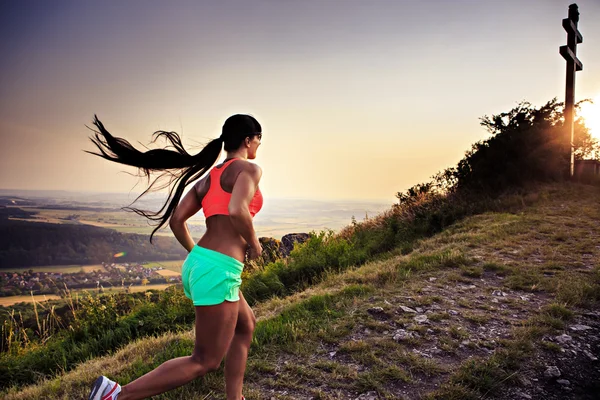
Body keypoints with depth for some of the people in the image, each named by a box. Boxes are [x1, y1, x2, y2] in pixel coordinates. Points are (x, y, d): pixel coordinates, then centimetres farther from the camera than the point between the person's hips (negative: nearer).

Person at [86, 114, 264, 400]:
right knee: (205, 362, 3)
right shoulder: (249, 169, -7)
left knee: (246, 326, 27)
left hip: (197, 266, 9)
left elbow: (176, 219, 13)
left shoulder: (207, 177, 17)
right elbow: (237, 209, -27)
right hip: (219, 273, -9)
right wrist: (253, 242, -8)